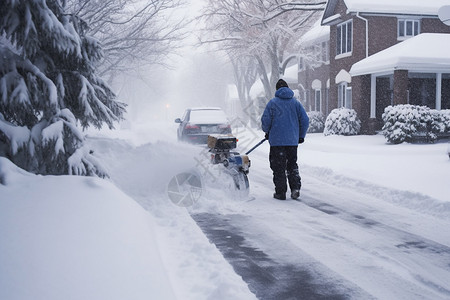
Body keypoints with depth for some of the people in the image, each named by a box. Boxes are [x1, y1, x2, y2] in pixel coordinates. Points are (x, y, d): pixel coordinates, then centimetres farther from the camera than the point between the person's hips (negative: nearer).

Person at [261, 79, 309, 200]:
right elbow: (305, 120, 4)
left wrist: (267, 132, 15)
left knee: (278, 167, 3)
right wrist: (301, 136, 16)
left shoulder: (272, 103, -4)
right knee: (292, 165, 16)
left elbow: (265, 121, -5)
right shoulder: (296, 102, 5)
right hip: (292, 140, 3)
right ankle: (295, 188, 4)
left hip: (277, 140, -3)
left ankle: (280, 192, 4)